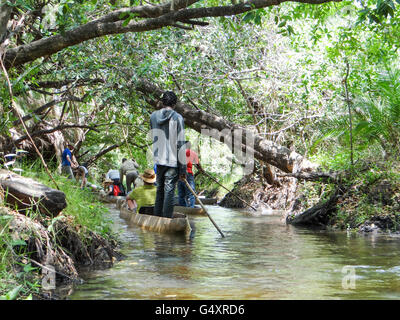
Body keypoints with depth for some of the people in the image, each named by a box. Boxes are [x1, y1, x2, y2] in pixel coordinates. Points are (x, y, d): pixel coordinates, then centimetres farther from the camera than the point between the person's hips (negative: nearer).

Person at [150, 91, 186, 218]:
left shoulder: (153, 116, 7)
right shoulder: (177, 118, -7)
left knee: (159, 190, 15)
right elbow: (180, 144, -9)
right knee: (169, 192, -3)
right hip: (172, 161, -4)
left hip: (159, 160, 4)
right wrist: (183, 168, -7)